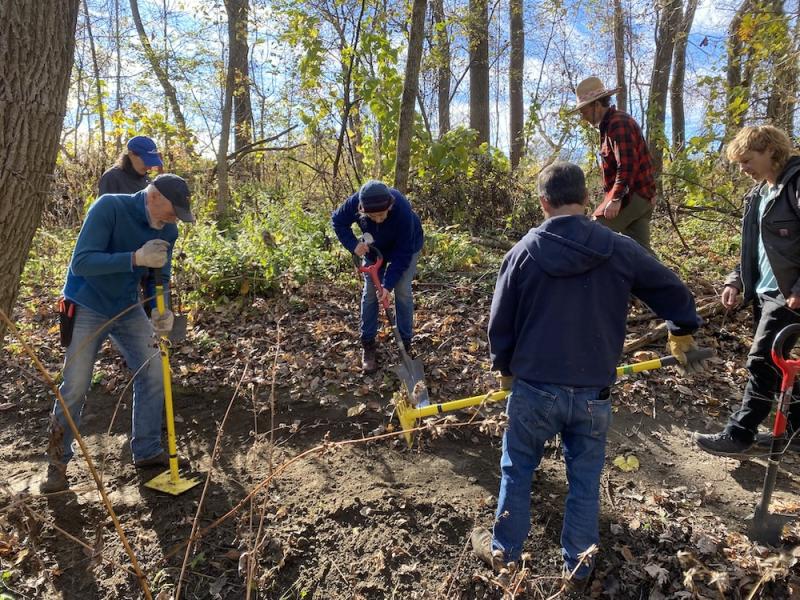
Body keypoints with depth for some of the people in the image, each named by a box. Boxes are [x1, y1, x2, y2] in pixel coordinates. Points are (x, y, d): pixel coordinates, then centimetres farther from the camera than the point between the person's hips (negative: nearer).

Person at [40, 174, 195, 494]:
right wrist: (136, 258, -39)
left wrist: (161, 311, -21)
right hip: (87, 309, -5)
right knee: (74, 389, -1)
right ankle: (57, 462, 20)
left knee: (153, 375, 2)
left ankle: (147, 451, 18)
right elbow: (80, 263, -28)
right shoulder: (109, 207, -24)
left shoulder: (167, 232, -7)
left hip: (129, 309, 5)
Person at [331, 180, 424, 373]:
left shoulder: (403, 211, -42)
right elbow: (338, 221, -13)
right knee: (369, 292, -1)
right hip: (375, 247, 3)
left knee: (402, 291, -8)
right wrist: (353, 244, -27)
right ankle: (368, 345, 10)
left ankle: (405, 344, 7)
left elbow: (403, 254, -32)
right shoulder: (355, 202, -35)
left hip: (407, 246, -3)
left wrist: (388, 283, -34)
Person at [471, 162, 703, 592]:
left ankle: (504, 549, 35)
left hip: (534, 387, -1)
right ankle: (577, 567, 33)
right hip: (593, 392, 1)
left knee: (517, 471, 20)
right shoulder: (620, 250, -6)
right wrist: (682, 336, 28)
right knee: (585, 480, 19)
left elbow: (500, 324, -2)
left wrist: (505, 371, 17)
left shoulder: (523, 251, -8)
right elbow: (674, 294, 7)